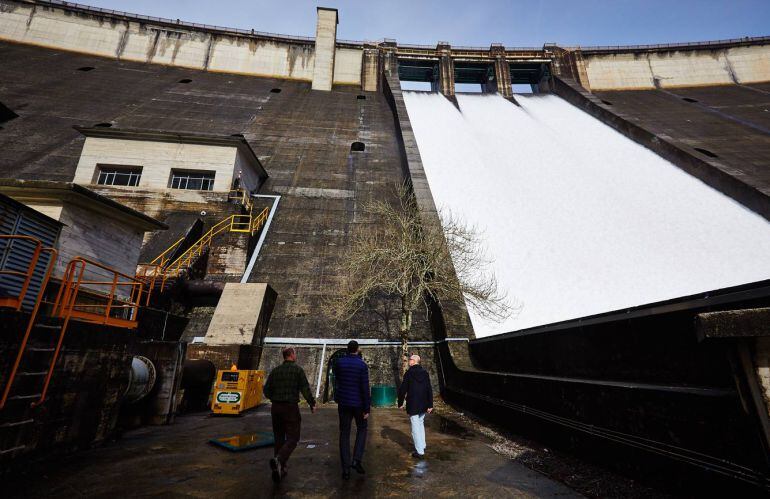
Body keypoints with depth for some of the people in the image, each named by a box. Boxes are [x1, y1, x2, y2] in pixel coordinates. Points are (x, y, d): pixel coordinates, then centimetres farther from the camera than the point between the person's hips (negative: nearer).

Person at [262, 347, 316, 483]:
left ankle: (280, 469, 20)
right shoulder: (297, 369, -8)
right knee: (292, 439, 3)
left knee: (279, 439, 17)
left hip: (276, 407, 5)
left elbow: (266, 390, 7)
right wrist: (312, 404, 0)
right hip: (291, 408, -5)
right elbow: (305, 389, -13)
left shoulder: (275, 371, 5)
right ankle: (278, 460, -20)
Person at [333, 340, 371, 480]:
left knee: (344, 434, 11)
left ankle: (346, 469, 14)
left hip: (343, 402, 3)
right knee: (361, 429, 19)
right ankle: (357, 459, 6)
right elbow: (365, 388, -15)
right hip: (358, 402, -2)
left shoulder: (339, 362, -4)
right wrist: (367, 408, -10)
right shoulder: (362, 365, -14)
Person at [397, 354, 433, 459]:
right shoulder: (425, 373, 1)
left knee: (416, 427, 1)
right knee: (421, 424, 22)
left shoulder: (409, 373, -11)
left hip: (412, 405, -5)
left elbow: (402, 389, -10)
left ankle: (420, 451, 3)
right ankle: (422, 445, 34)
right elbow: (429, 390, -1)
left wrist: (400, 403, 1)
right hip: (423, 405, 5)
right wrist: (430, 405, 2)